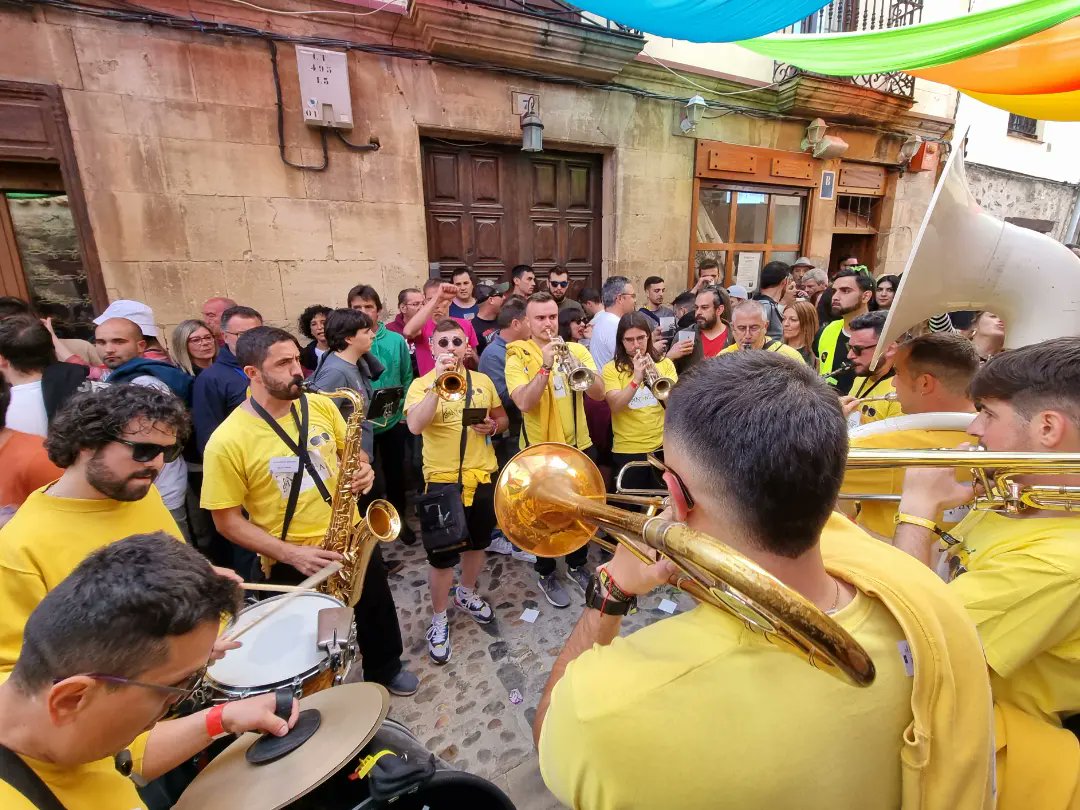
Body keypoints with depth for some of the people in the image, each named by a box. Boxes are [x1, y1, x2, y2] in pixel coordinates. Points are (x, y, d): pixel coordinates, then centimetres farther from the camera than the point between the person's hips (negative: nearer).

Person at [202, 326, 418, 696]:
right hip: (293, 563, -4)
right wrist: (291, 553, -23)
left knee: (378, 612, 24)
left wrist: (363, 469, -15)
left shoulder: (320, 405, -7)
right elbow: (227, 521, -15)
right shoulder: (227, 441, -21)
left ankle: (386, 670, 53)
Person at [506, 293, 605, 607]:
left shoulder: (577, 349, 0)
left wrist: (571, 361, -25)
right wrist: (546, 365, -30)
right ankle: (546, 575, 33)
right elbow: (524, 403, -22)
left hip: (580, 446, 4)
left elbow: (598, 393, -12)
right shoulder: (518, 356, -8)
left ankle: (577, 565, 40)